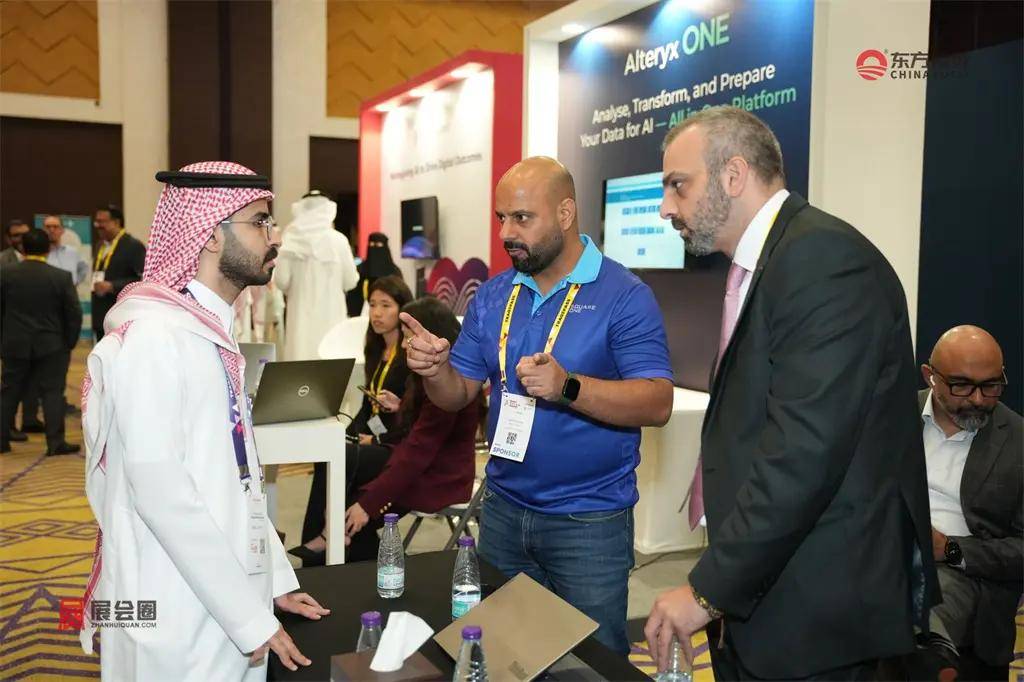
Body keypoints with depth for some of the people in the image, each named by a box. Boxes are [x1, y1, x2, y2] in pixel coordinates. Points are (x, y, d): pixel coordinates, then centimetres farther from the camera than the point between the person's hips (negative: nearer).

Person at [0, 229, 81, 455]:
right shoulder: (61, 277, -8)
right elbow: (75, 314, -6)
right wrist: (69, 343, 5)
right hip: (51, 346, -2)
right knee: (52, 393, 1)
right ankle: (56, 442, -2)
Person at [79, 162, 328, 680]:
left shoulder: (212, 332, 11)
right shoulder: (153, 334, -17)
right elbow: (158, 488, -22)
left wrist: (275, 578, 8)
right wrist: (250, 615, -19)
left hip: (228, 606, 8)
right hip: (178, 618, -8)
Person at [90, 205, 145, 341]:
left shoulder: (134, 246, -8)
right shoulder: (101, 245, 17)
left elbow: (142, 280, -16)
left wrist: (112, 286, -19)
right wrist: (95, 284, 7)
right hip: (101, 319, 8)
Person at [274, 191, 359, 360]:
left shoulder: (291, 240, -3)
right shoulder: (338, 240, -6)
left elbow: (281, 280, -3)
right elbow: (350, 281, -2)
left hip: (301, 313, 1)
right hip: (330, 314, -1)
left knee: (301, 354, 5)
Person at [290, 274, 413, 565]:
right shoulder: (377, 351, 15)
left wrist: (378, 440, -15)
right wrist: (351, 435, 1)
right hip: (375, 440, 7)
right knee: (327, 455, -18)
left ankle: (325, 538, -6)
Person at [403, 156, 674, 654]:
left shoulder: (624, 296, -12)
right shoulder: (491, 296, 5)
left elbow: (657, 405, -19)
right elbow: (459, 395, 7)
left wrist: (568, 387, -31)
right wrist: (434, 369, -15)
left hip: (590, 520, -5)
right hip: (503, 509, 5)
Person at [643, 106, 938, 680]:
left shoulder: (825, 256, -18)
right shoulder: (760, 264, 12)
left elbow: (805, 449, -25)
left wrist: (708, 591, -19)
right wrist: (719, 583, 9)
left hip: (814, 616, -8)